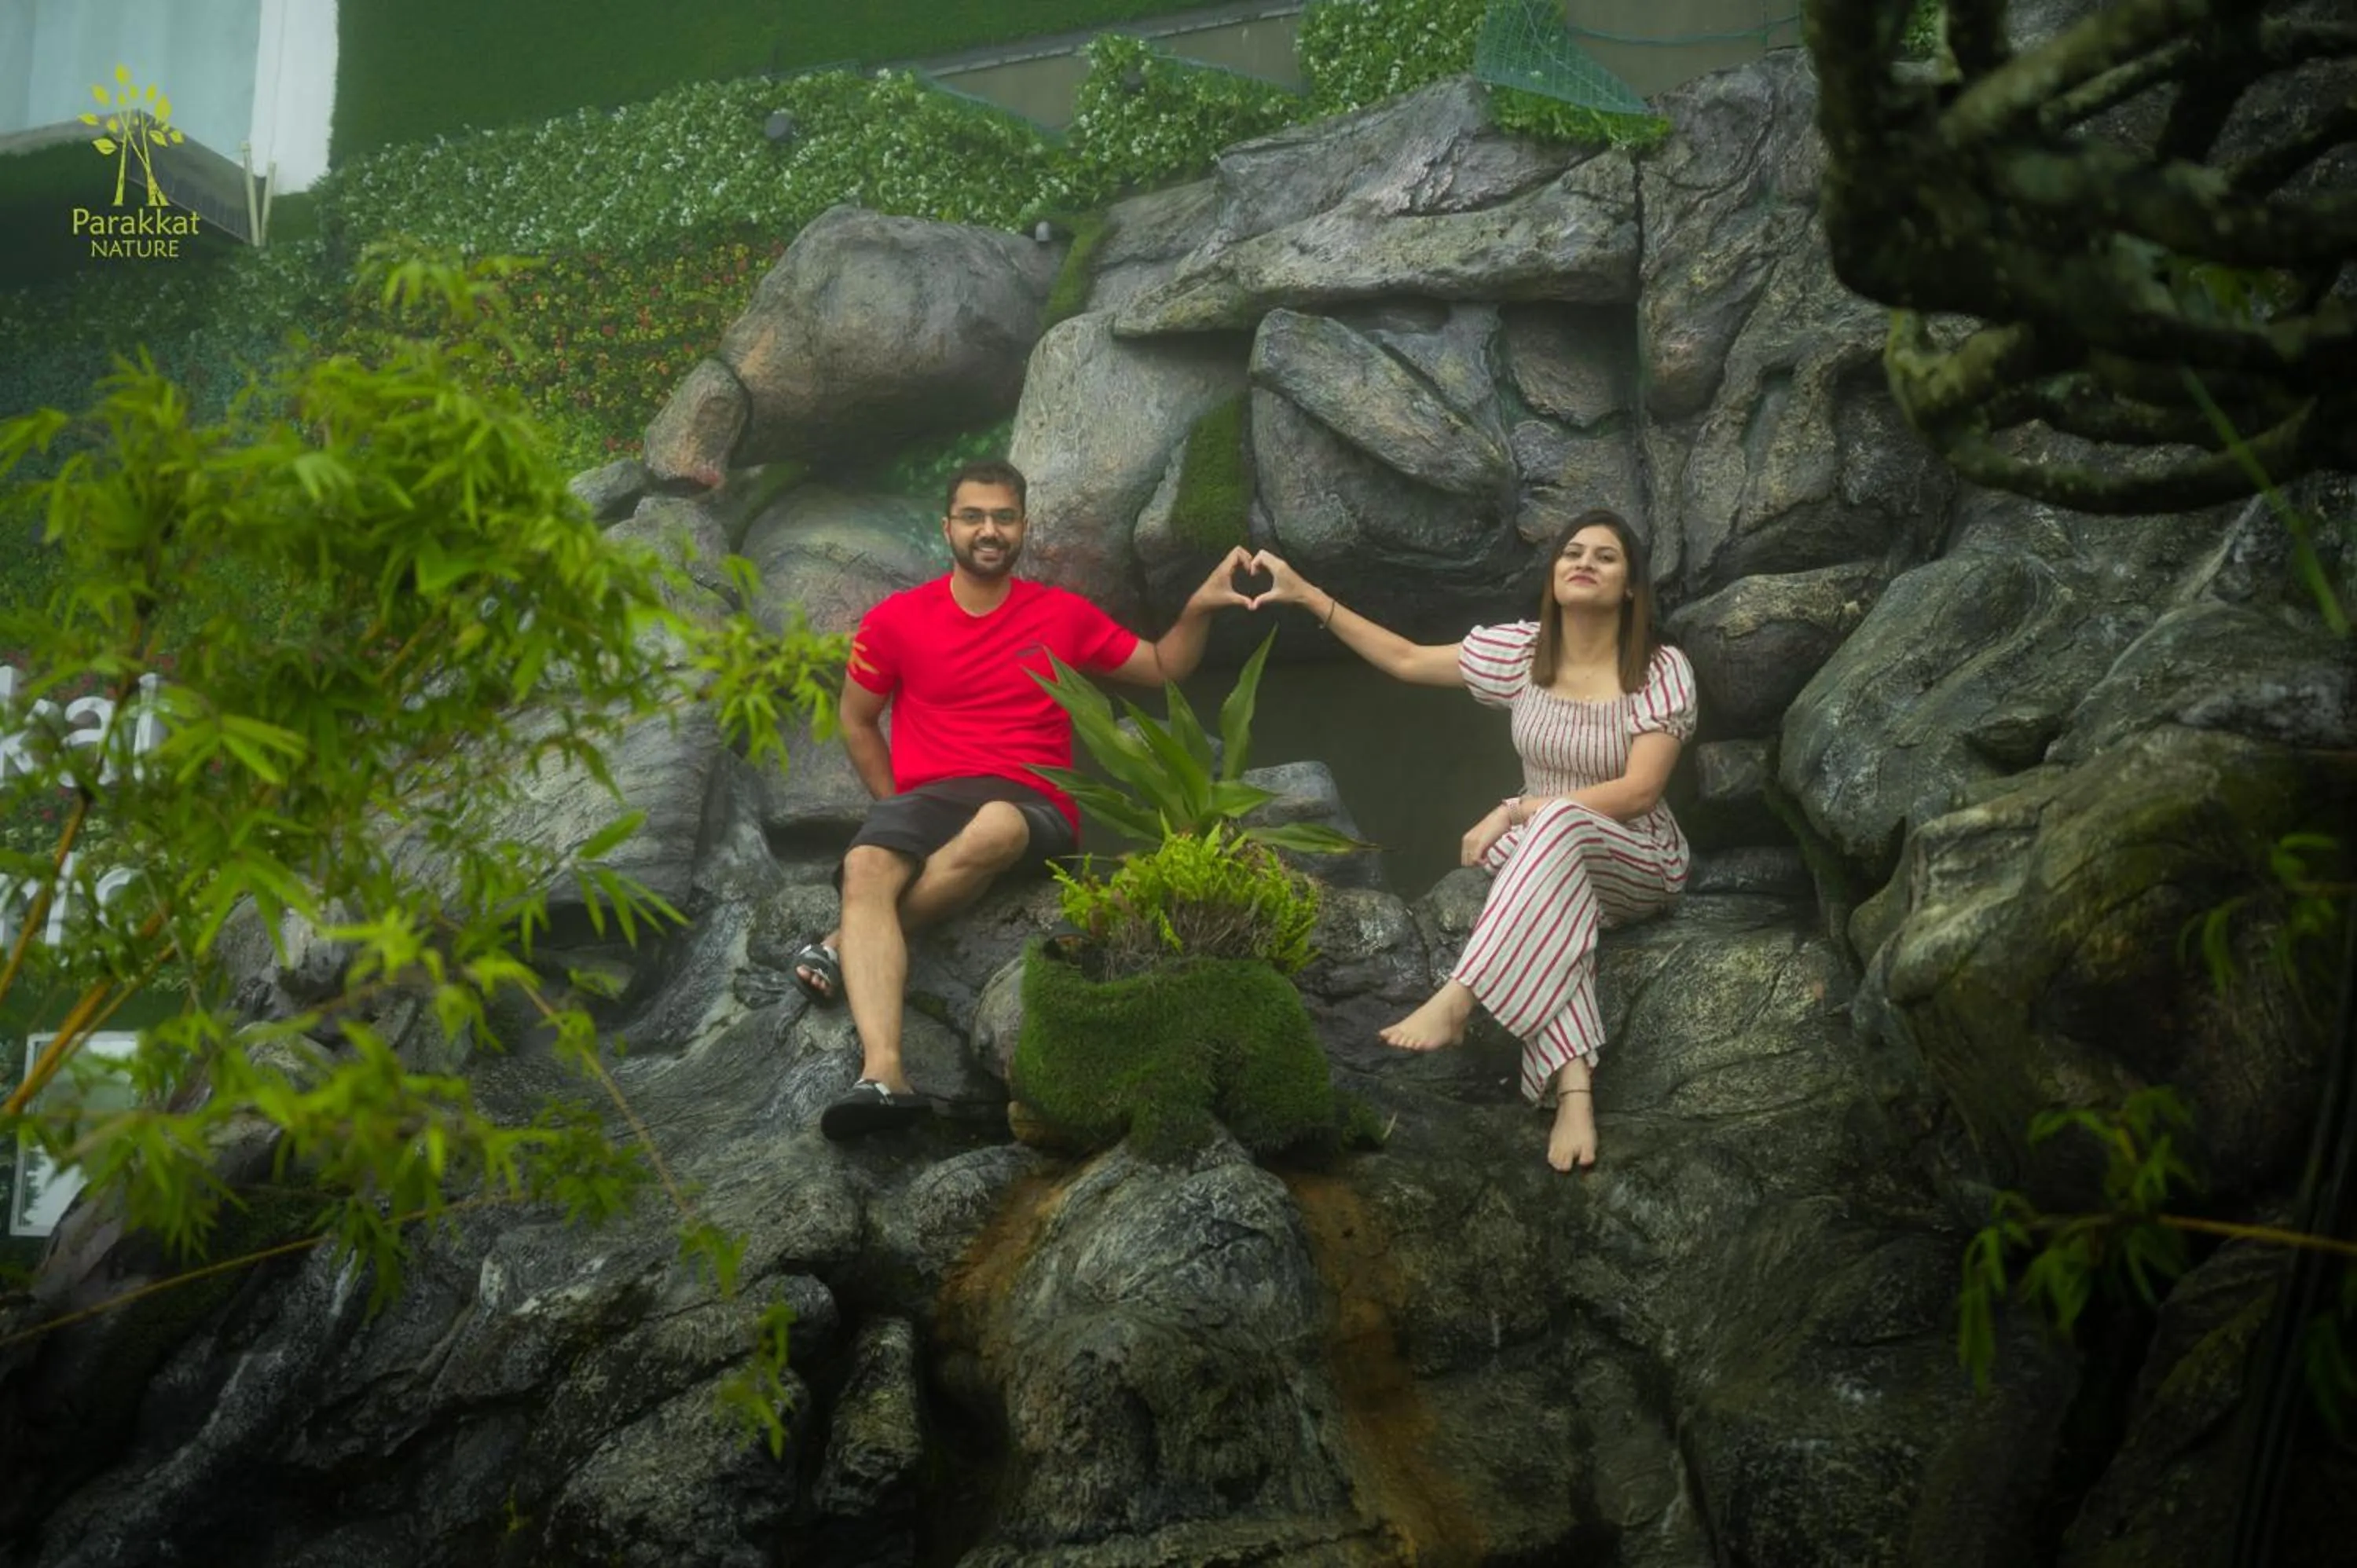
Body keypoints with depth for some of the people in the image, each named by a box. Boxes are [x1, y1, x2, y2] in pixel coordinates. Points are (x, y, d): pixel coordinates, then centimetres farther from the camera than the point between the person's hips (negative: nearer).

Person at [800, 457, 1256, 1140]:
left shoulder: (1064, 615, 8)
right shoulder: (896, 620, 7)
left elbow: (1163, 668, 19)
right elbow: (857, 720, 18)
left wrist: (1199, 607, 1)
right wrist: (895, 806, 8)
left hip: (1031, 807, 0)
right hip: (926, 796, 0)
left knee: (995, 826, -40)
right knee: (866, 866, -36)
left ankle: (850, 943, -21)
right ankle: (883, 1073, -52)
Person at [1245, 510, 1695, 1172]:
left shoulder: (1661, 670, -14)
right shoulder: (1522, 650, -1)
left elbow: (1638, 793, -20)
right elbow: (1407, 660, 7)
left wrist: (1517, 810, -24)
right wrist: (1306, 595, 1)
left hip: (1636, 863, -3)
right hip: (1548, 853, 3)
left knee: (1558, 823, -39)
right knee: (1547, 900, -37)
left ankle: (1455, 1003, -47)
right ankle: (1574, 1087, -50)